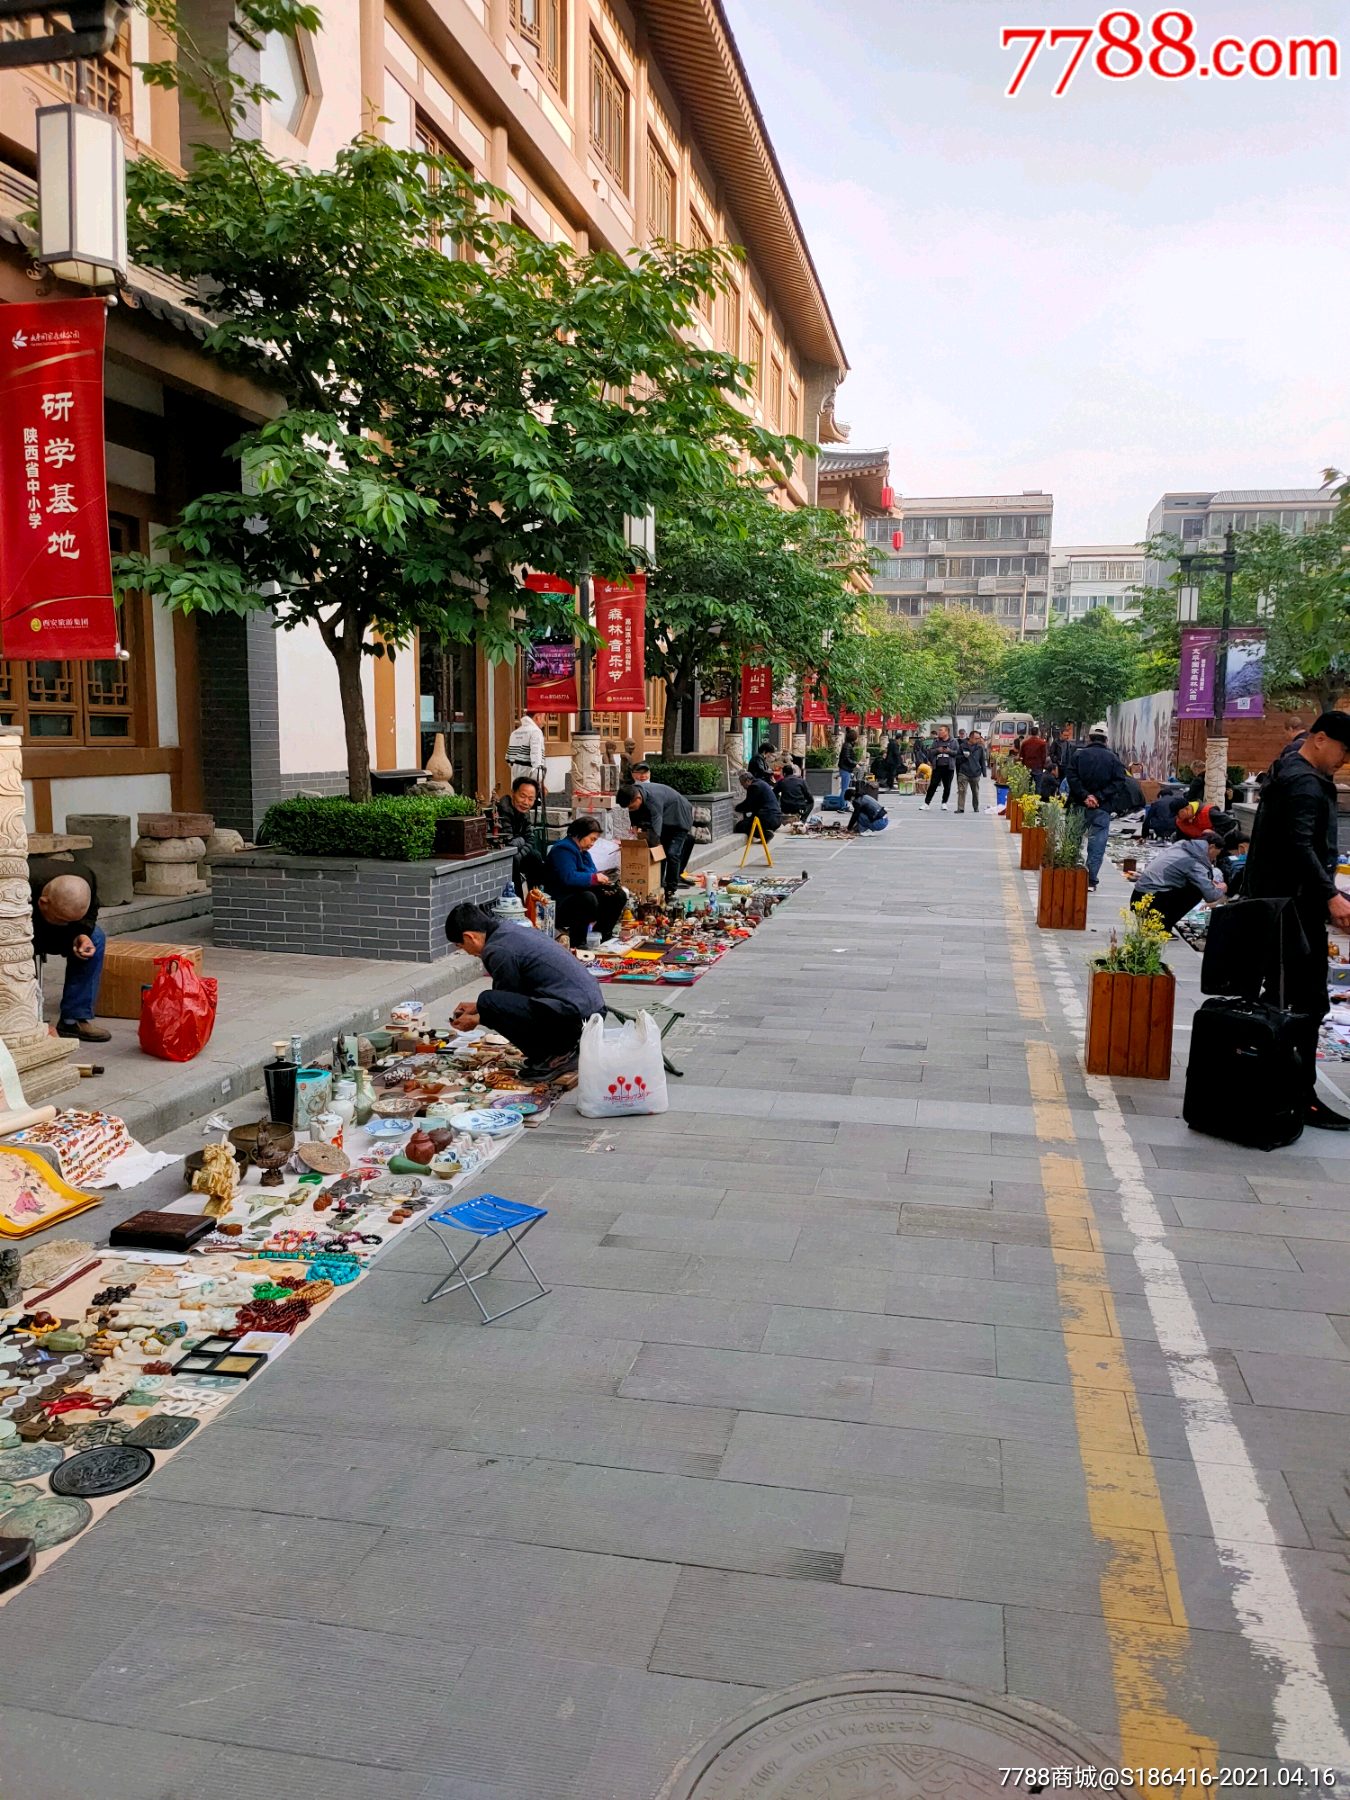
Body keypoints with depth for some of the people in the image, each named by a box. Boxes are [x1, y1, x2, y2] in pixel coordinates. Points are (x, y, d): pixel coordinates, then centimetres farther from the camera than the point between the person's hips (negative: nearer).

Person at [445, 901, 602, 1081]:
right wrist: (477, 1006, 33)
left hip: (573, 1015, -10)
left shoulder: (496, 951, -11)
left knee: (489, 1002, -14)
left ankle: (554, 1057, -6)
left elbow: (507, 1005, 0)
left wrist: (476, 1019, 15)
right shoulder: (511, 928, 17)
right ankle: (565, 1047, 15)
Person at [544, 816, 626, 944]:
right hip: (562, 903, -10)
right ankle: (576, 942, -27)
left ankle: (602, 935, 9)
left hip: (580, 895, 10)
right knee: (588, 898, -40)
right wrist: (595, 878, -23)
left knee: (619, 895, 6)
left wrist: (604, 882, -6)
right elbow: (568, 877, -29)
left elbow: (593, 873, 17)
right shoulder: (563, 850, -15)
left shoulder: (583, 851, 17)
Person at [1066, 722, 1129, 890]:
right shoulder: (1112, 758, 1)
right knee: (1097, 845, 4)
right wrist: (1099, 797, -10)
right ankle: (1091, 880, 2)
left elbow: (1072, 777, -9)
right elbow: (1119, 781, -8)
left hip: (1079, 806, 1)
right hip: (1103, 808, -1)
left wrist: (1084, 796, -12)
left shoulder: (1079, 754, 1)